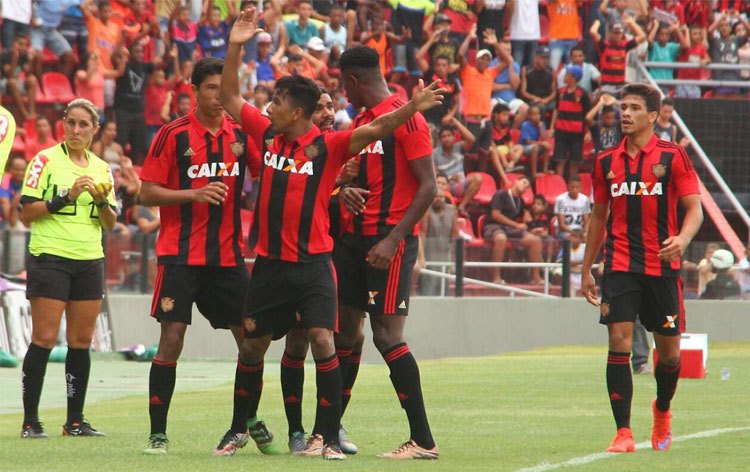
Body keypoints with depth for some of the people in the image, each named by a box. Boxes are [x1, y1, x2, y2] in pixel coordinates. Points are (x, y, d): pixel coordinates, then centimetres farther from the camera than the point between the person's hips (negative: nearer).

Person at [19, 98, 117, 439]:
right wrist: (65, 197, -16)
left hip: (89, 261, 5)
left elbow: (110, 223, 14)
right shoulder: (46, 160, -1)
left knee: (81, 341, 4)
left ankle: (75, 420, 9)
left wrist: (102, 201, -6)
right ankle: (30, 421, -5)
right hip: (50, 257, -5)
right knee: (44, 339, -8)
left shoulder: (101, 168, 13)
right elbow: (27, 213, -6)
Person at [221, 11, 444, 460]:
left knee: (323, 340, -15)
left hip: (313, 263, -5)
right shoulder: (267, 135, 5)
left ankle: (327, 436, -11)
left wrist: (412, 107, -34)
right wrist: (235, 47, 2)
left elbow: (373, 131, -20)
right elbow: (230, 96, 12)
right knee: (252, 344, 11)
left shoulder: (329, 146, -8)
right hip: (270, 263, 5)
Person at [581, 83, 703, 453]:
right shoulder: (606, 162, 8)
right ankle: (623, 433, -11)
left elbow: (694, 208, -4)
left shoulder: (672, 157, -2)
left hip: (661, 266, -1)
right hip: (619, 266, 1)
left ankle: (662, 410, 36)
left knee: (669, 351, 7)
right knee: (619, 343, -12)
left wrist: (682, 239, -25)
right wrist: (586, 270, 15)